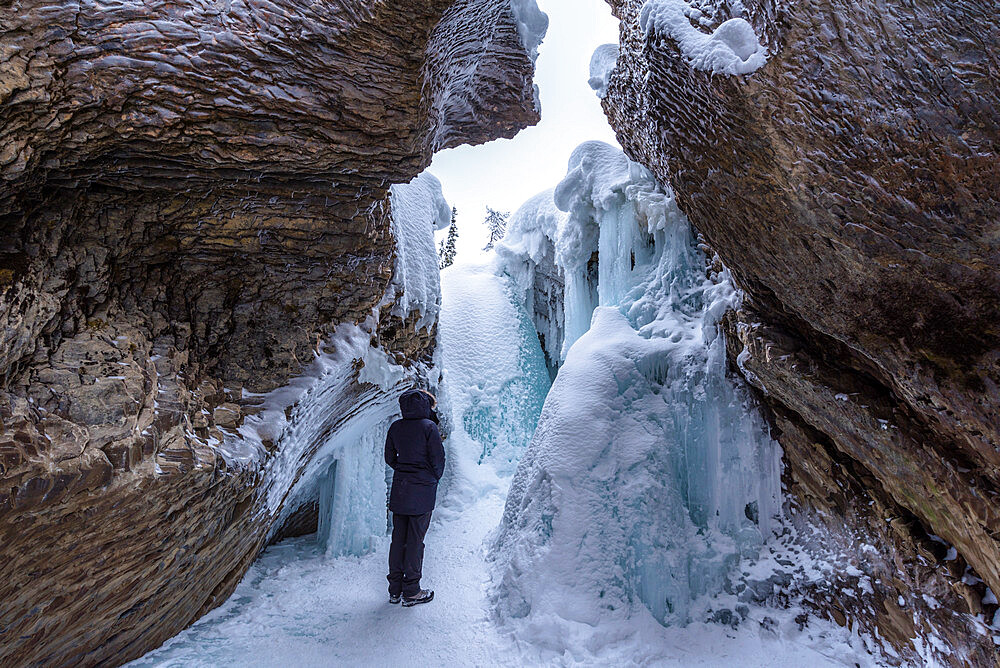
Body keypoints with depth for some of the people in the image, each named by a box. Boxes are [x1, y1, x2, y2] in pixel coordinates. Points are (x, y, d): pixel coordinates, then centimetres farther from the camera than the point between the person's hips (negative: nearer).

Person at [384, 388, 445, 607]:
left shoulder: (396, 427, 4)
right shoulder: (429, 426, -12)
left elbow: (389, 457, 10)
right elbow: (438, 458, -11)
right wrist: (434, 478, 7)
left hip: (399, 488, 5)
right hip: (422, 490, -5)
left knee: (398, 538, 12)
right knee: (415, 540, 2)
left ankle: (395, 589, 21)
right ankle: (411, 592, 10)